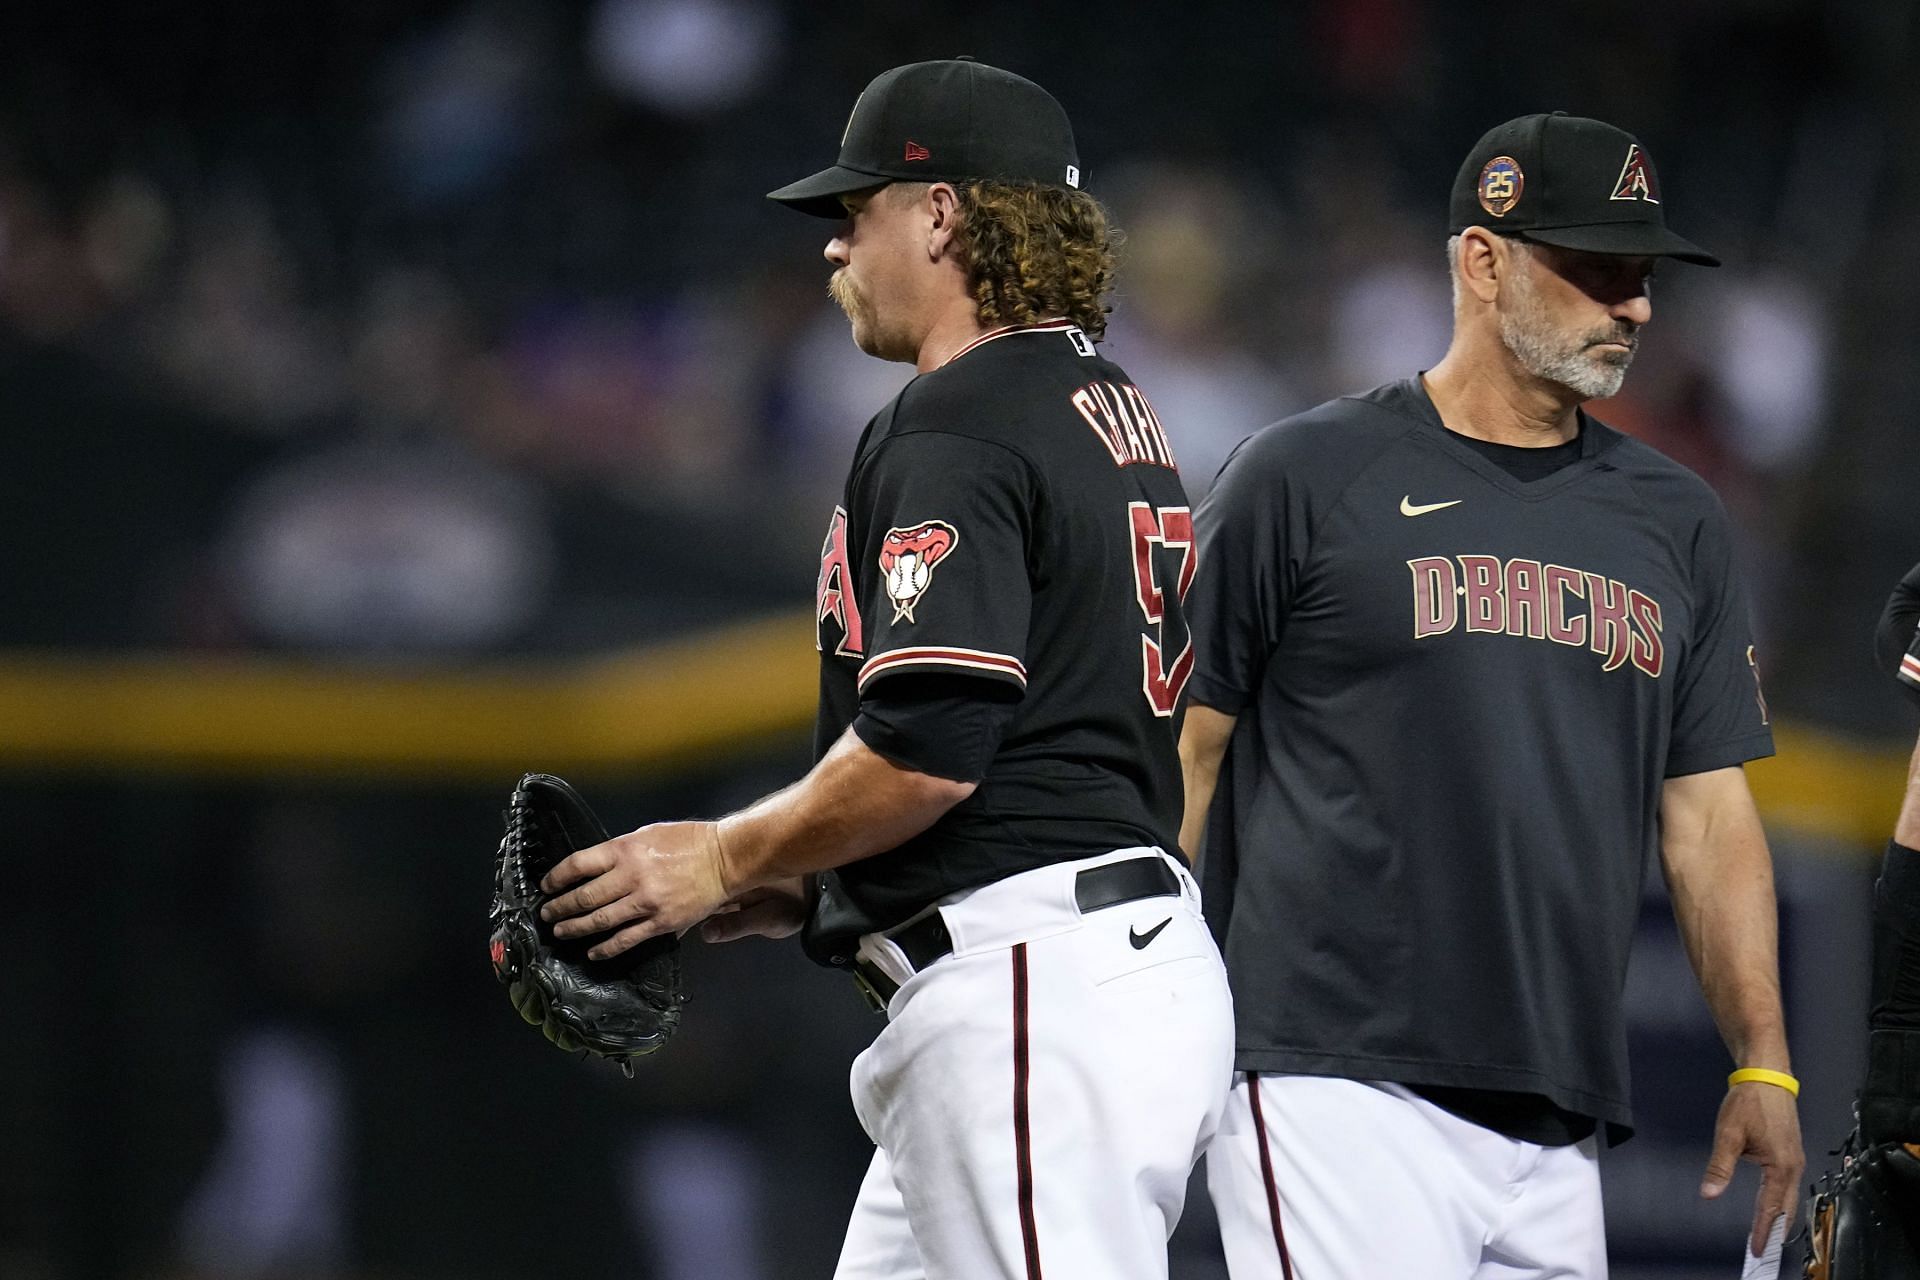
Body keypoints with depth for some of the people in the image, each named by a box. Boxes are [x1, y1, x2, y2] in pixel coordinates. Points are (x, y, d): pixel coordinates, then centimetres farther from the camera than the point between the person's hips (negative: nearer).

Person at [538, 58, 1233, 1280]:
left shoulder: (954, 431, -11)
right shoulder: (1119, 414, 21)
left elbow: (927, 751, -21)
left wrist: (729, 860, -6)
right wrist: (784, 892, 18)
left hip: (1033, 989, -11)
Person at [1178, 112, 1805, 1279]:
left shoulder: (1675, 522, 16)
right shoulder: (1306, 479, 1)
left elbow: (1708, 810, 17)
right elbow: (1181, 752, 2)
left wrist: (1763, 1062, 8)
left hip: (1560, 1127, 6)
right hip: (1338, 1085, -6)